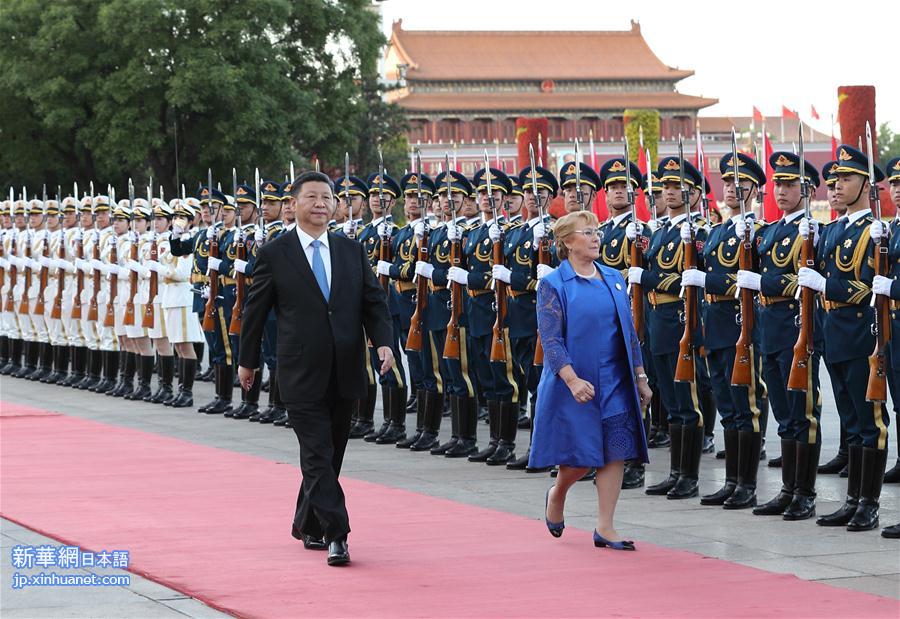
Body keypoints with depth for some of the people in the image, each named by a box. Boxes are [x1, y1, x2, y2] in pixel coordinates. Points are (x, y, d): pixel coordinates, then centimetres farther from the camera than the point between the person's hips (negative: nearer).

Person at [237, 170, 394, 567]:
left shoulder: (352, 252, 9)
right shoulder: (274, 254, -2)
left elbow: (374, 302, 8)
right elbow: (255, 310, 5)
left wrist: (383, 341, -9)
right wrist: (247, 361, 9)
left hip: (345, 374, 4)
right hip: (302, 374, -4)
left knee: (329, 456, 13)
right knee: (318, 456, -9)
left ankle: (307, 526, 29)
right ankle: (336, 537, -11)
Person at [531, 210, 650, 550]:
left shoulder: (614, 279, 10)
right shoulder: (553, 285, -6)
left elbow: (629, 331, 14)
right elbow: (550, 340, -13)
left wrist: (640, 377, 11)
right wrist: (573, 380, -24)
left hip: (615, 382, 5)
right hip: (575, 383, -5)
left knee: (616, 452, -2)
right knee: (580, 455, -2)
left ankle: (604, 528, 4)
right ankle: (557, 494, 30)